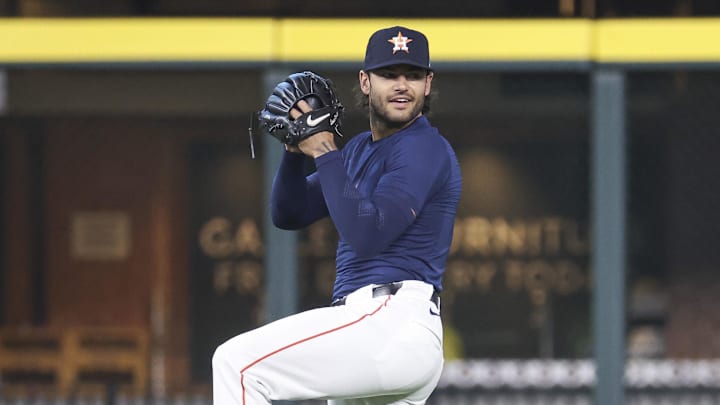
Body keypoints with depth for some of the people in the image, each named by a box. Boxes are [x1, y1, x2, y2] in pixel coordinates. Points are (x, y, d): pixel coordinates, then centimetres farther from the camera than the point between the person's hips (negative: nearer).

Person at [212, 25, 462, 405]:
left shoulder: (425, 149, -8)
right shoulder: (360, 149, 21)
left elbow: (367, 237, -20)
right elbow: (287, 214, 19)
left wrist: (324, 153, -16)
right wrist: (295, 150, 1)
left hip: (392, 326, -10)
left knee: (237, 362, -18)